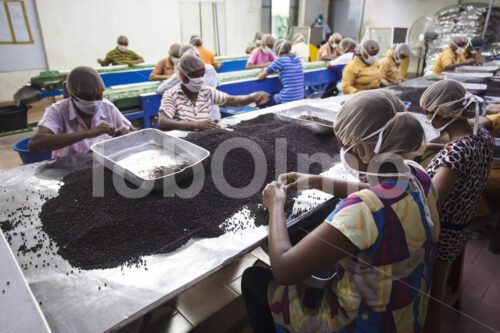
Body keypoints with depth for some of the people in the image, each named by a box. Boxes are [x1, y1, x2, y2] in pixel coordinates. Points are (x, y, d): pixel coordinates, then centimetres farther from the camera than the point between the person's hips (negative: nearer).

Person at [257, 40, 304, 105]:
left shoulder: (280, 60, -9)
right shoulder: (297, 58, 9)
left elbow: (260, 77, -6)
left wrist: (266, 73, 15)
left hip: (286, 100, -7)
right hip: (300, 99, 7)